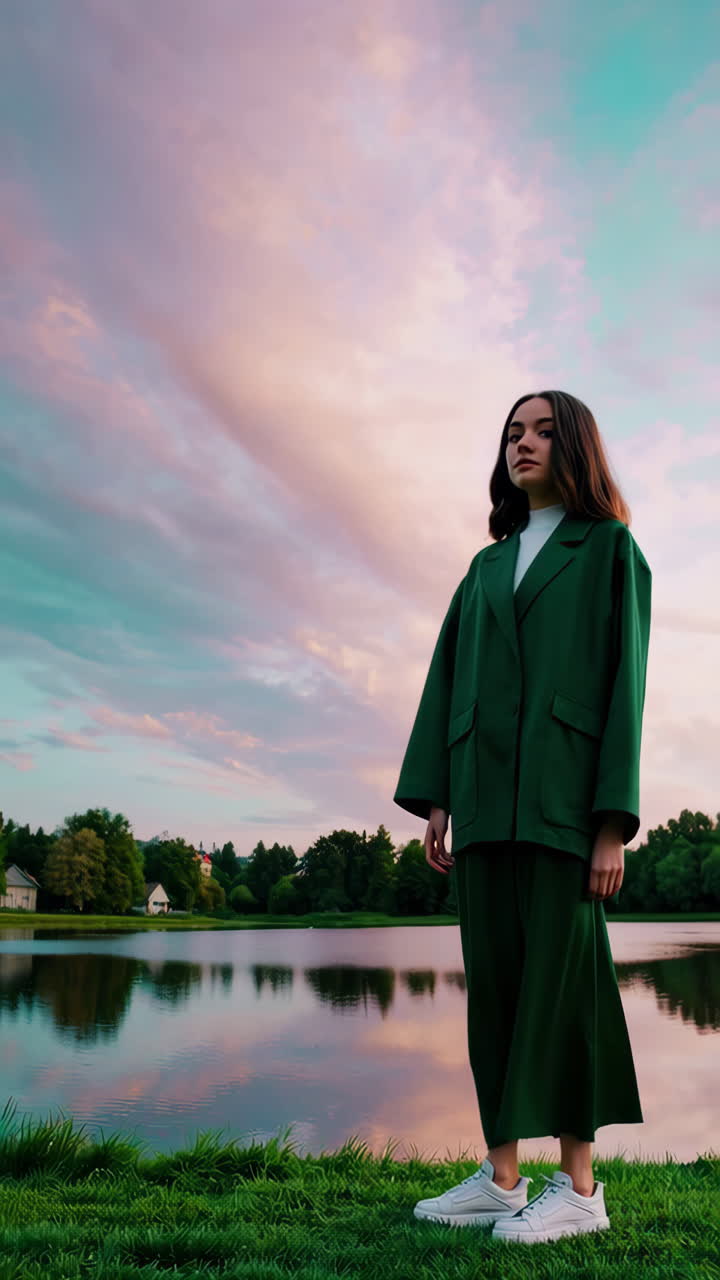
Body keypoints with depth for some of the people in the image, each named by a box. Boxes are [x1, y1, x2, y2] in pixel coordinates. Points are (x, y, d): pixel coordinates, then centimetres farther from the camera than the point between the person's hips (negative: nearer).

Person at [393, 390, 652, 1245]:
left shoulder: (610, 549, 6)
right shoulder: (487, 566, 20)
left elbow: (624, 684, -3)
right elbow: (447, 682, 15)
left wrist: (612, 823, -10)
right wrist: (436, 801, 6)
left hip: (562, 792, -5)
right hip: (485, 795, 5)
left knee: (558, 972, -3)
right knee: (492, 975, 5)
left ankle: (579, 1187, 9)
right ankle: (501, 1177, 15)